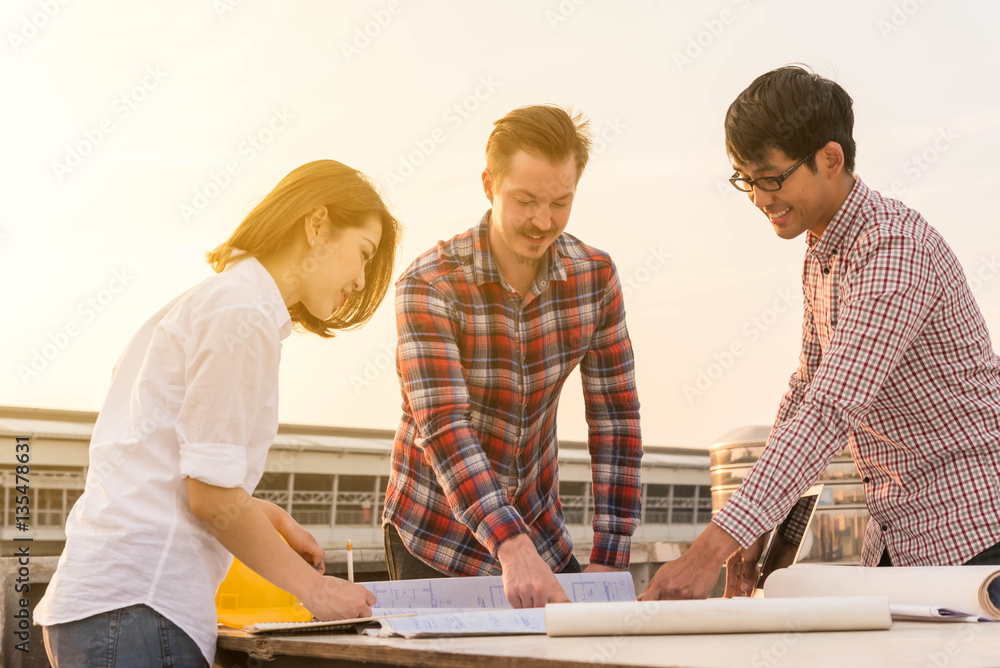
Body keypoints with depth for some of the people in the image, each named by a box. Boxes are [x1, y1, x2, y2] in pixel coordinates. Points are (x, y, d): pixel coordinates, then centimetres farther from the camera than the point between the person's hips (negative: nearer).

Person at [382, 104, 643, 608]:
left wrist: (608, 558, -11)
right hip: (436, 541, -3)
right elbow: (444, 428, -31)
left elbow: (615, 416, -5)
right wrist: (512, 548, -44)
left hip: (540, 532, 4)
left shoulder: (594, 275, -8)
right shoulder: (429, 285, -21)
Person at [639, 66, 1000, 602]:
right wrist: (761, 527, 10)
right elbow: (807, 387, 17)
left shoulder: (895, 248, -22)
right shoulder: (819, 253, 9)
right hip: (895, 537, 8)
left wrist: (711, 551, -37)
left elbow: (830, 410, -32)